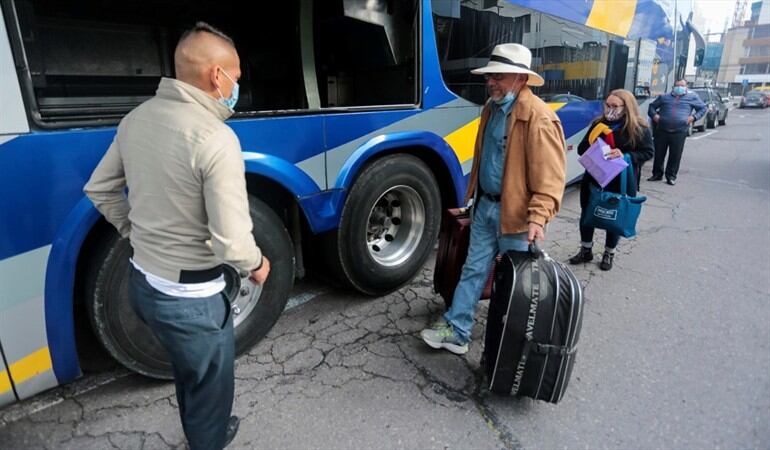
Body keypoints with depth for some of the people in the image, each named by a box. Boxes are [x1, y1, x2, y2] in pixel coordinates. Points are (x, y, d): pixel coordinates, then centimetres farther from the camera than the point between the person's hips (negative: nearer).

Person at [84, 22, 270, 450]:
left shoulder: (137, 117, 1)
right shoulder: (215, 138, -25)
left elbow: (99, 189, 12)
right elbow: (230, 241, -26)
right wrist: (257, 264, -7)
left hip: (141, 280, 9)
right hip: (189, 295, -8)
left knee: (190, 372, 32)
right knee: (210, 385, 18)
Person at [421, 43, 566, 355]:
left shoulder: (538, 117, -18)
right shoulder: (491, 108, 9)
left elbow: (550, 177, -21)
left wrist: (538, 218, -31)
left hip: (515, 213, -7)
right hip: (485, 206, 8)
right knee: (473, 269, 12)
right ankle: (456, 330, 23)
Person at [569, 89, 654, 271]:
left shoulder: (639, 128, -7)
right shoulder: (598, 124, 1)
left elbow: (648, 152, -6)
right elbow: (581, 149, 4)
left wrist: (625, 156, -23)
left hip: (621, 183, -3)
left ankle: (609, 254, 31)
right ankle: (586, 250, 29)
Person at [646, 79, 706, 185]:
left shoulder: (692, 97, 12)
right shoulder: (664, 97, 15)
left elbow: (703, 108, 17)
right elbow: (652, 106, 21)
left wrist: (694, 117, -1)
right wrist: (654, 115, 1)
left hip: (679, 132, -1)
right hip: (662, 130, 1)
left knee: (675, 155, -1)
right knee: (659, 153, 4)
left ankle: (671, 176, 9)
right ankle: (657, 174, 18)